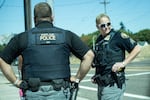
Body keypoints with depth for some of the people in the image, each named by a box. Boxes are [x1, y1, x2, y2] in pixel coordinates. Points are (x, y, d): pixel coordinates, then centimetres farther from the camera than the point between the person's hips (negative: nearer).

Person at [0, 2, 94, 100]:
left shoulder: (23, 38, 4)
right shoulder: (67, 35, 5)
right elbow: (89, 55, 0)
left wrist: (16, 82, 8)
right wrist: (77, 78, 5)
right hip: (59, 92, 0)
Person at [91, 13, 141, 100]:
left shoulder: (118, 36, -7)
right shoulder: (99, 40, 13)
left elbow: (137, 48, -10)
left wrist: (123, 63, -16)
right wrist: (96, 75, 12)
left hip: (113, 84, -7)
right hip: (101, 84, 7)